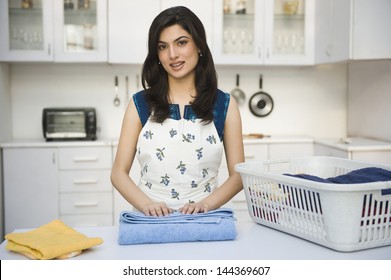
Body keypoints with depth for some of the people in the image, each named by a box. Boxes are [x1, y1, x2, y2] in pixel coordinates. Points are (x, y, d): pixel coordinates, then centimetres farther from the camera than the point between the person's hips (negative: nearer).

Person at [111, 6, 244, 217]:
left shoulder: (224, 105, 4)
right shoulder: (140, 104, 4)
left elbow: (238, 174, 4)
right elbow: (119, 172, 3)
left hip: (203, 221, 0)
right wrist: (146, 204, -14)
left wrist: (205, 204, -12)